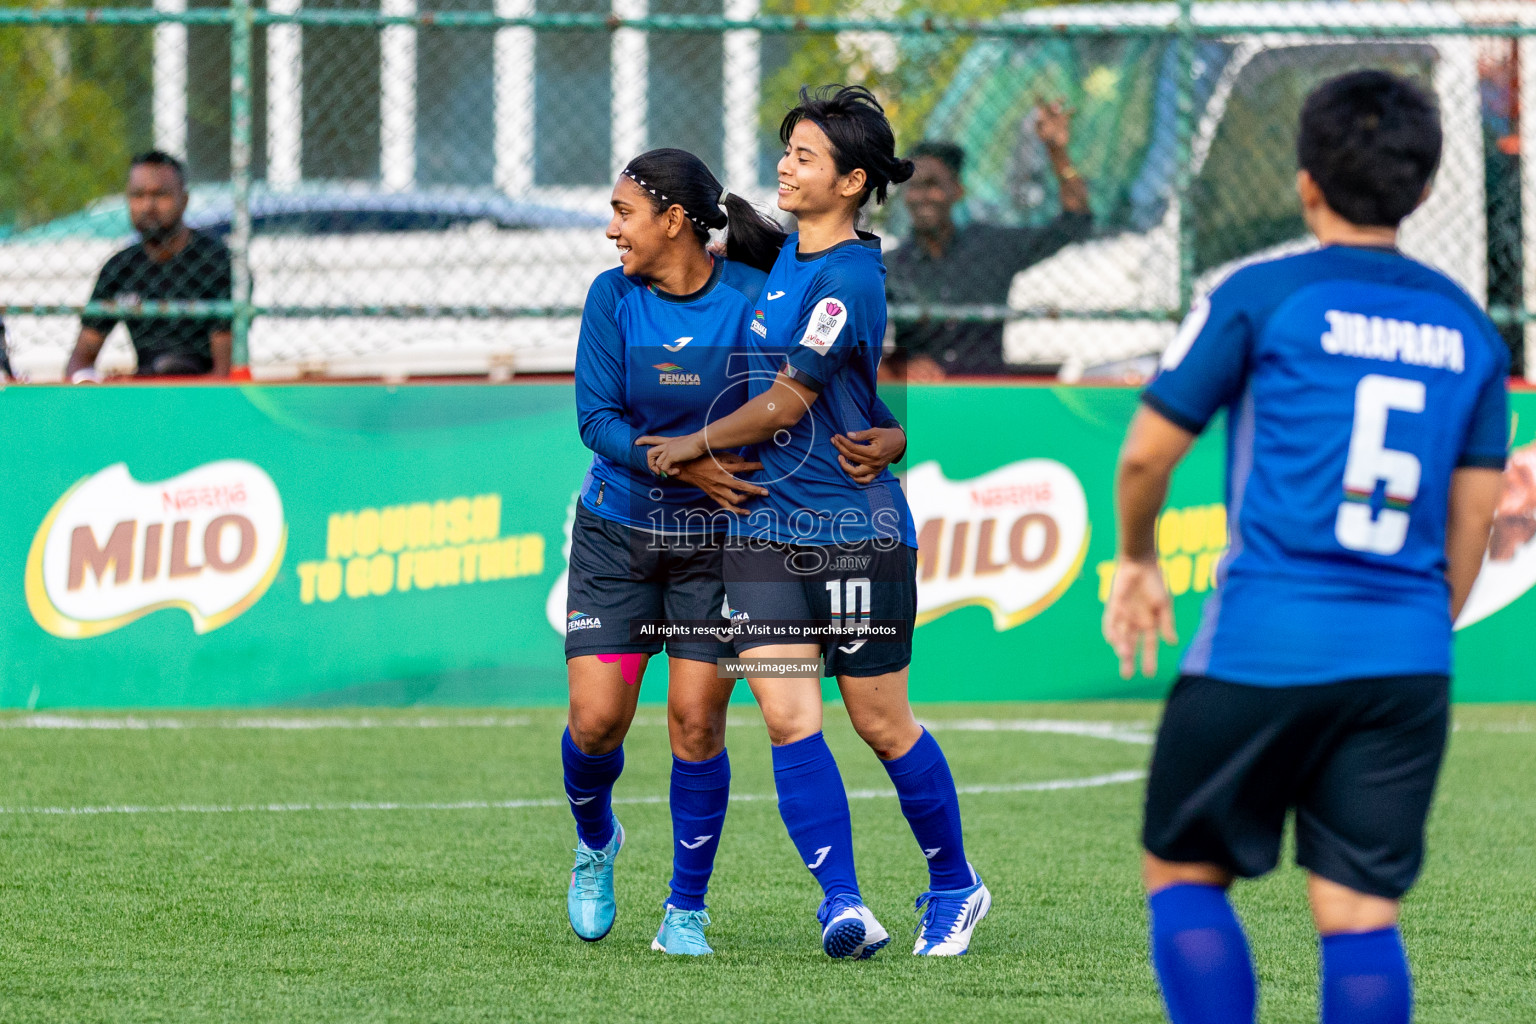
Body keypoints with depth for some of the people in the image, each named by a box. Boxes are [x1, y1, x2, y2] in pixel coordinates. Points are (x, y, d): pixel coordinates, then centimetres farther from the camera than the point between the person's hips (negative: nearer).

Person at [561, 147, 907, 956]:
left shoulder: (752, 298, -11)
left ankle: (685, 911, 7)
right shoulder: (613, 298, -6)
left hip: (716, 535, -1)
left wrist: (886, 437, -26)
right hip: (617, 532, 2)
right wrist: (685, 465, -23)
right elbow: (597, 419, -10)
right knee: (596, 720, -4)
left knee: (697, 720, -7)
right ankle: (595, 843, 29)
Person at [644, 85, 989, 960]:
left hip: (855, 530, -7)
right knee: (787, 717, -8)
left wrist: (694, 448, -2)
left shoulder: (848, 280, -17)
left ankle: (954, 886, 23)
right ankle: (843, 902, -10)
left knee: (880, 722, 4)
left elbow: (785, 404, -14)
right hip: (766, 524, 7)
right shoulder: (785, 255, 9)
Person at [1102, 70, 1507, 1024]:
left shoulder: (1263, 297, -2)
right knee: (1361, 911, 4)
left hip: (1263, 648, -4)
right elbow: (1470, 527, 14)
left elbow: (1147, 454, 1)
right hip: (1406, 659, 4)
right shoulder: (1469, 330, 11)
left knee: (1185, 874, 10)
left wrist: (1138, 562, 20)